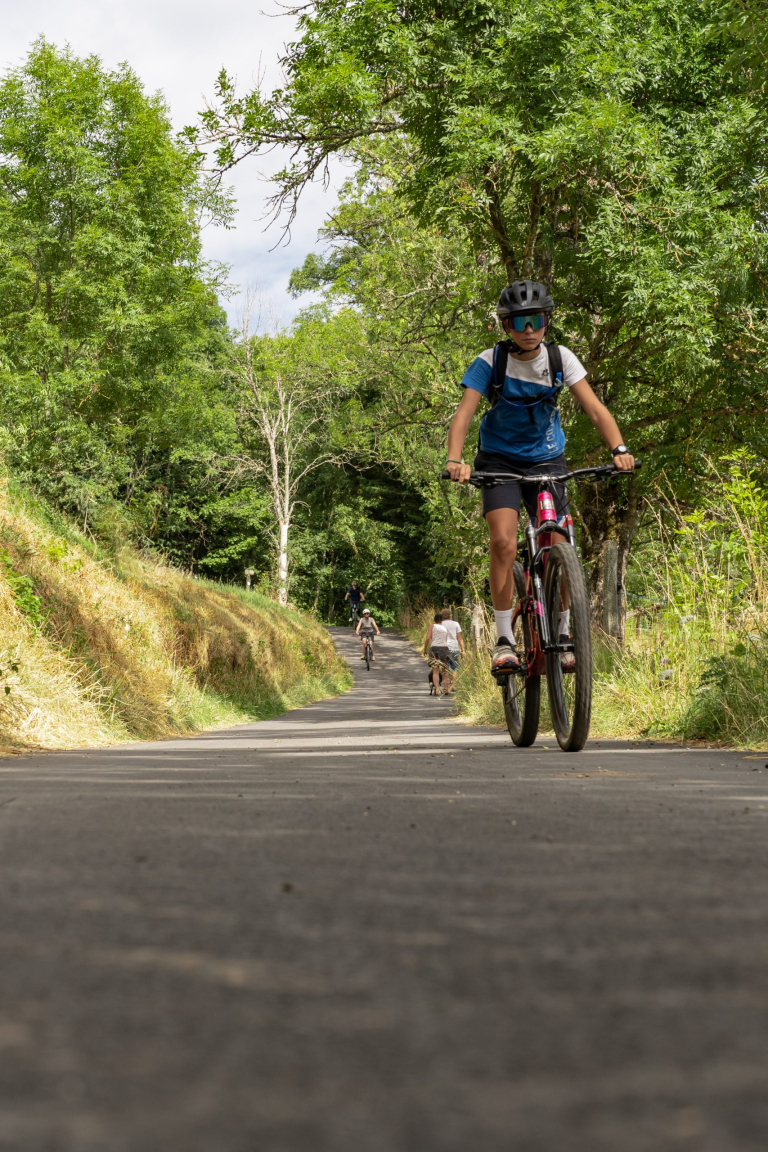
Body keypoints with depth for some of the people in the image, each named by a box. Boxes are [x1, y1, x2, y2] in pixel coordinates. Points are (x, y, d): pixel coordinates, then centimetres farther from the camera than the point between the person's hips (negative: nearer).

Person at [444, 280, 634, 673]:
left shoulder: (560, 359, -10)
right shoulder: (490, 362, -15)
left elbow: (594, 408, -15)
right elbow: (463, 414, -23)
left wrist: (619, 449, -32)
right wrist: (455, 460, -41)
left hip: (546, 460, 2)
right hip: (499, 460, -2)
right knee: (504, 543, -22)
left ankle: (562, 633, 15)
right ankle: (504, 640, -13)